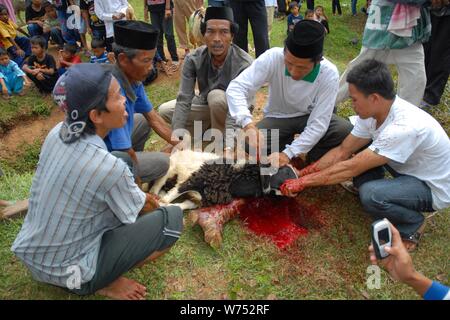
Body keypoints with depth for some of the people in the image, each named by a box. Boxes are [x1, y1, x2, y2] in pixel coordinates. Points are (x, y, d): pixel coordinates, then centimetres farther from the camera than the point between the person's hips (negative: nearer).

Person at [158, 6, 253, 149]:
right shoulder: (193, 59, -20)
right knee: (165, 111, -11)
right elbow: (183, 100, -25)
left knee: (216, 96, -36)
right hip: (206, 105, 4)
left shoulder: (244, 64, -31)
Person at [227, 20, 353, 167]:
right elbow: (236, 88, -31)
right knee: (247, 144, -28)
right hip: (278, 118, 0)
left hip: (310, 117, 0)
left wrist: (287, 154, -37)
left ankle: (312, 160, 3)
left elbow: (317, 124, -26)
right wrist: (248, 125, -49)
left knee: (345, 131, -28)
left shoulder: (329, 74, -26)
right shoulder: (273, 57, -28)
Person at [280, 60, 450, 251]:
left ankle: (413, 225, -3)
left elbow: (351, 168, -32)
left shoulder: (404, 127, -37)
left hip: (434, 187, -7)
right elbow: (342, 152, -6)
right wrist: (301, 174, -11)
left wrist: (303, 182, -24)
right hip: (409, 168, 7)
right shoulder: (374, 111, -13)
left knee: (370, 195, -33)